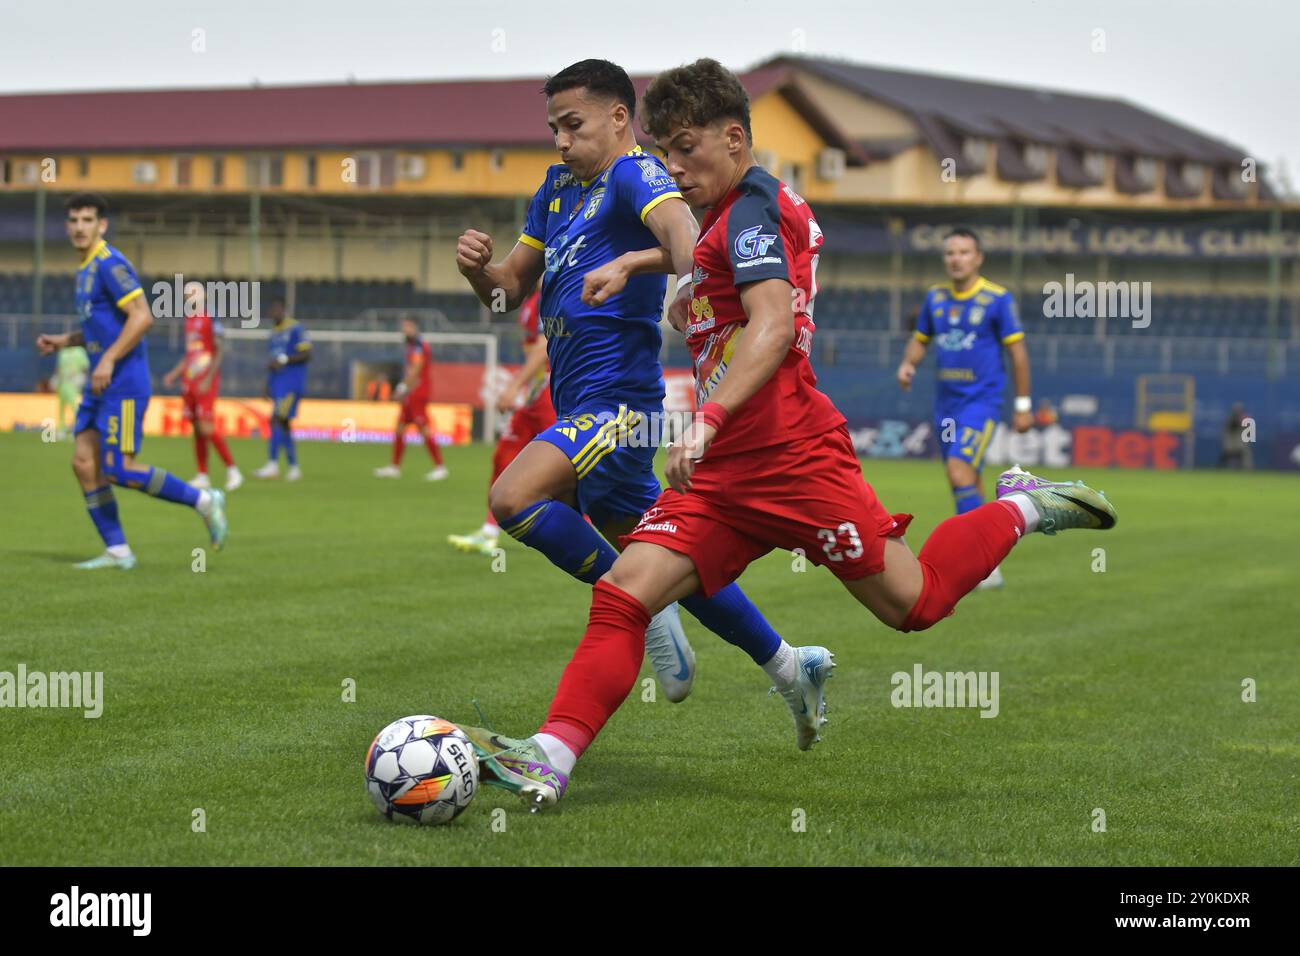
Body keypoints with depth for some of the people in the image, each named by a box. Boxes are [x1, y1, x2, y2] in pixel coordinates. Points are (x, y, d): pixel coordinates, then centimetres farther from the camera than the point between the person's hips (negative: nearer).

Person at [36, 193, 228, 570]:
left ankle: (203, 501, 1)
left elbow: (142, 316, -21)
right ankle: (117, 551, 6)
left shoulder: (110, 264, -13)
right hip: (101, 384, 10)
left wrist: (108, 360, -23)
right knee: (84, 464, 3)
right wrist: (63, 341, 15)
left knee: (119, 471, -11)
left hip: (123, 384, -10)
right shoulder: (87, 269, 17)